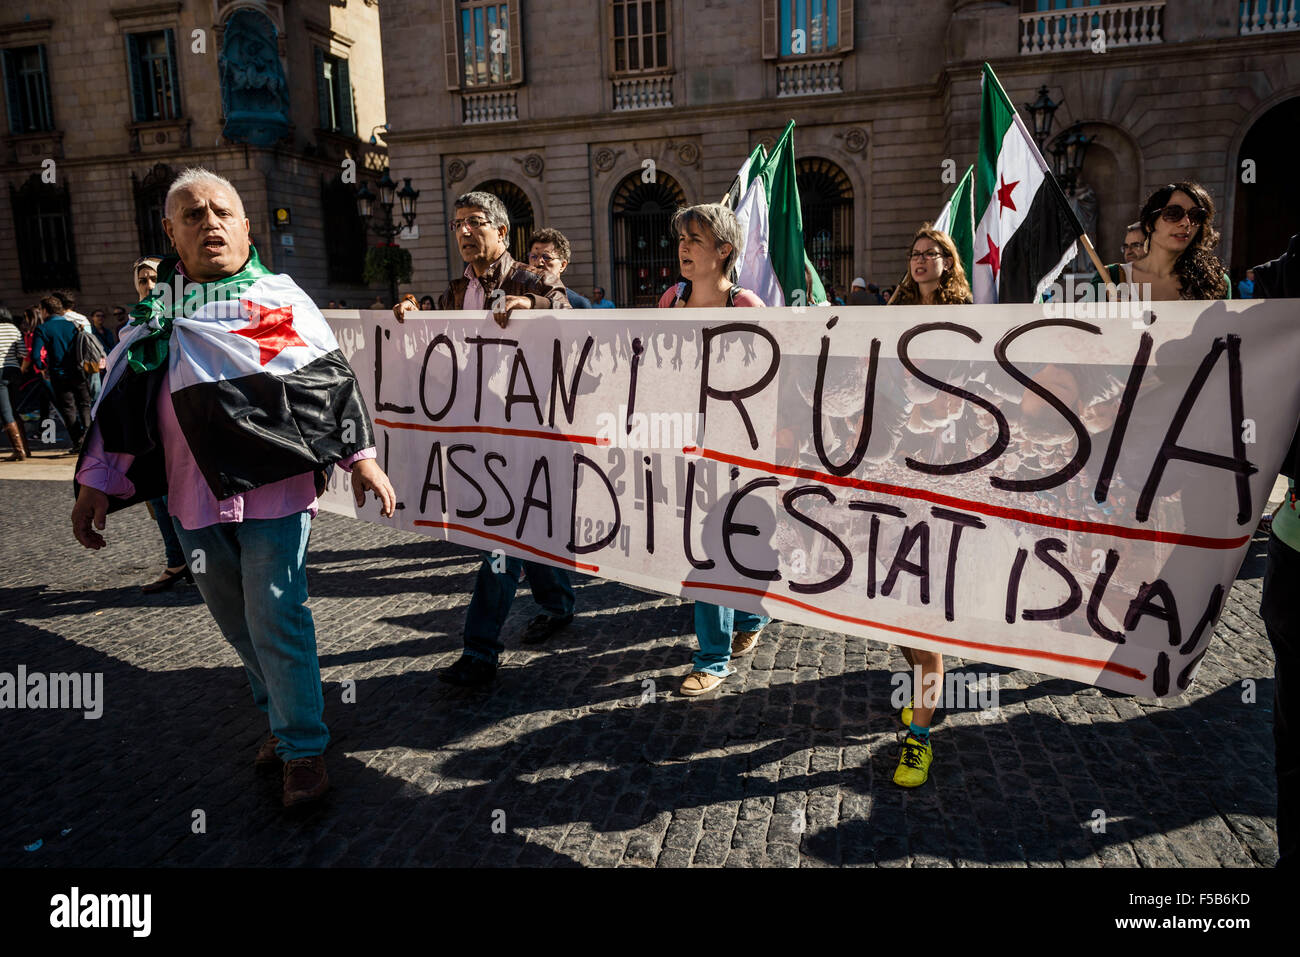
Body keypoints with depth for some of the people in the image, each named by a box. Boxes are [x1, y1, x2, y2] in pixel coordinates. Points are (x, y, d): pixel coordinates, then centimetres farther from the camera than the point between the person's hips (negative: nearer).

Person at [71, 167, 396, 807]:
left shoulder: (279, 299, 1)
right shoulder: (155, 311, 10)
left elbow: (330, 380, -1)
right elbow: (122, 401, 13)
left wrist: (360, 456, -6)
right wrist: (97, 481, 10)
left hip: (273, 489, -4)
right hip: (194, 496, 5)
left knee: (275, 620, -4)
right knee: (236, 622, 15)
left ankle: (304, 748, 11)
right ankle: (279, 716, 35)